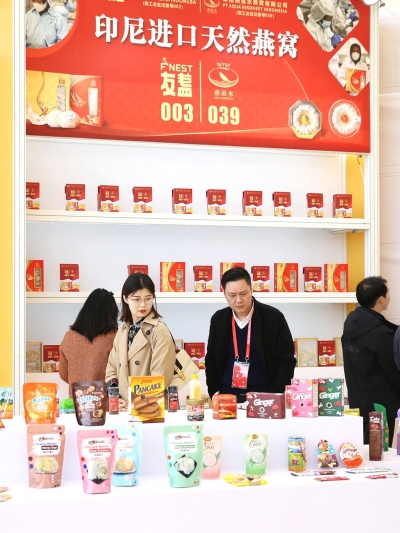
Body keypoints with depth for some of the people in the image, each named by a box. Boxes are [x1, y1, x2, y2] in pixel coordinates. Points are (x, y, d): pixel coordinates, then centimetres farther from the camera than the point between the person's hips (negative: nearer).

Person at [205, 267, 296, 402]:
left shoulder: (273, 317, -6)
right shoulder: (218, 319, 4)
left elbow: (286, 360, -3)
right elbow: (211, 359, 12)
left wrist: (274, 396, -12)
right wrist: (214, 391, 0)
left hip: (264, 398, -2)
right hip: (226, 398, 3)